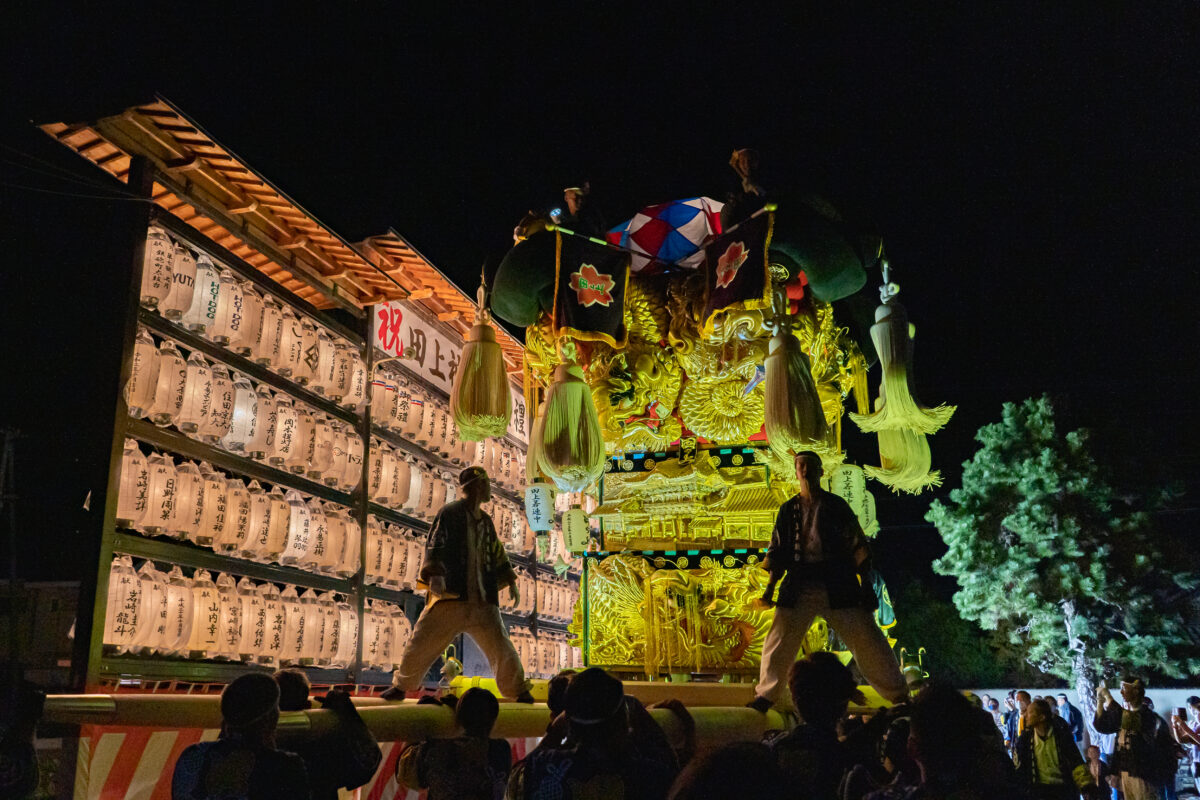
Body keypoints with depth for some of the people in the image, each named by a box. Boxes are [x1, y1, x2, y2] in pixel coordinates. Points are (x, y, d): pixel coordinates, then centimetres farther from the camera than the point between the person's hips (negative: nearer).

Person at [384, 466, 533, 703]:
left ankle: (518, 689, 16)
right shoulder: (449, 513, -2)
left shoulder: (486, 521, 17)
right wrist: (434, 574, -25)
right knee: (423, 641, 1)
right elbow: (435, 546, -10)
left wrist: (511, 582, 18)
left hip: (482, 600, 4)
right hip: (451, 596, -4)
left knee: (500, 647, 0)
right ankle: (401, 685, 21)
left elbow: (498, 554, 25)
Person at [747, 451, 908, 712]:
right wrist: (770, 587, 3)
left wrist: (867, 585, -3)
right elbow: (778, 552, 12)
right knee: (780, 639, -3)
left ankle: (898, 695, 13)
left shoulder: (836, 505, 5)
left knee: (866, 638, -1)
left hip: (837, 583, -2)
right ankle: (766, 695, 12)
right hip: (799, 585, 2)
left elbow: (858, 547, 4)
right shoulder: (788, 510, 10)